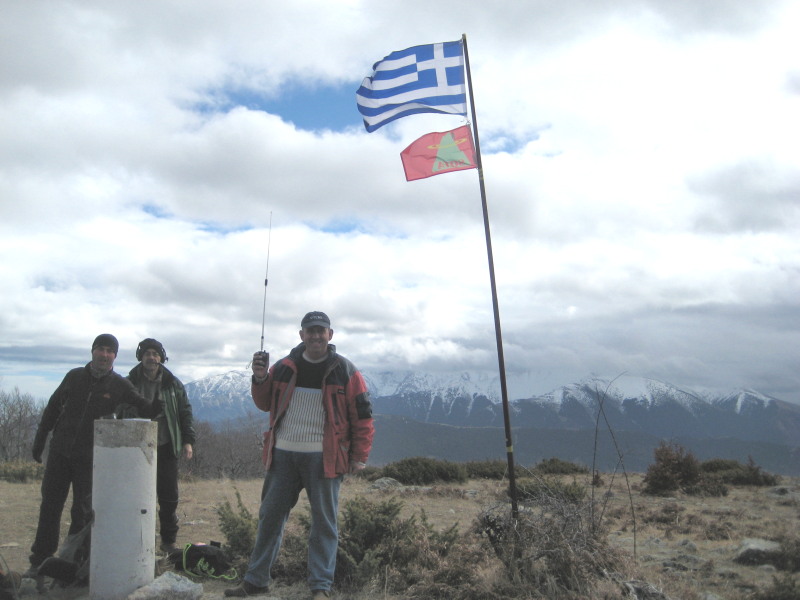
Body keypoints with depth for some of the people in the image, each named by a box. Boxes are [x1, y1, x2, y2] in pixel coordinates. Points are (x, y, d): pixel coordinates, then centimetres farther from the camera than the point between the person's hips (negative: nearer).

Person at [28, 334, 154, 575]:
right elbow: (53, 407, 11)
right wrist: (40, 438, 11)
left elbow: (144, 406, 1)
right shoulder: (75, 376, 3)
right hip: (59, 451, 2)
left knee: (83, 510, 2)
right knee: (50, 505, 6)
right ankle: (40, 560, 18)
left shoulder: (119, 385, -2)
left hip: (90, 456, -2)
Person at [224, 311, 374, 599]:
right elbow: (265, 404, 15)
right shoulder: (284, 367, 6)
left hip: (323, 457, -3)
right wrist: (260, 379, -4)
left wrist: (359, 456, -6)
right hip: (283, 454, 4)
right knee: (270, 516, 12)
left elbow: (363, 416, -2)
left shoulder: (344, 371, -3)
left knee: (324, 522, 4)